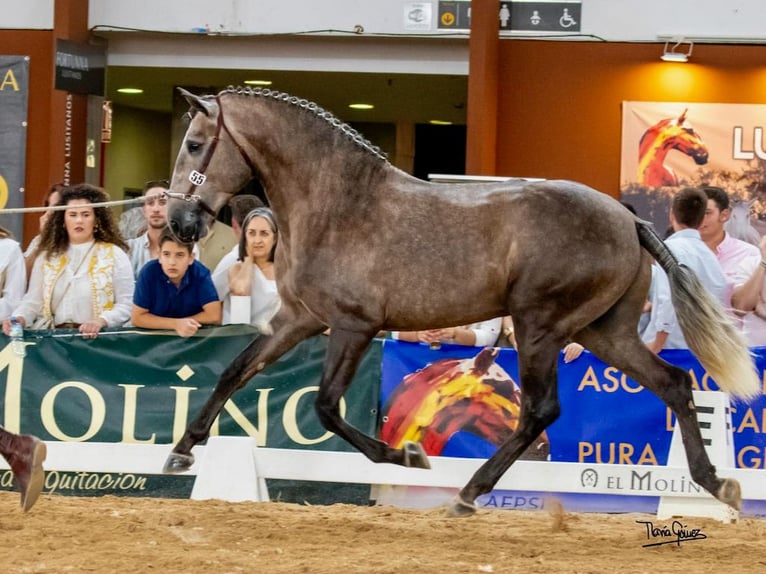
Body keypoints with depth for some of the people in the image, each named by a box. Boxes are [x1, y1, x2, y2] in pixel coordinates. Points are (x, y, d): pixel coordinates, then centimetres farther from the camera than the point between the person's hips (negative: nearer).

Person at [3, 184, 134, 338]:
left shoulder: (114, 255, 5)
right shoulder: (47, 256, 15)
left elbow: (126, 304, 0)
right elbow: (33, 301, 11)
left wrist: (100, 321, -18)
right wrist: (18, 319, -10)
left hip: (97, 338, -3)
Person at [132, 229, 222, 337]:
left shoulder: (200, 273, -14)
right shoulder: (149, 272, -15)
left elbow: (214, 316, -17)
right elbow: (137, 318, -13)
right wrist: (176, 324, -22)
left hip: (193, 336, 0)